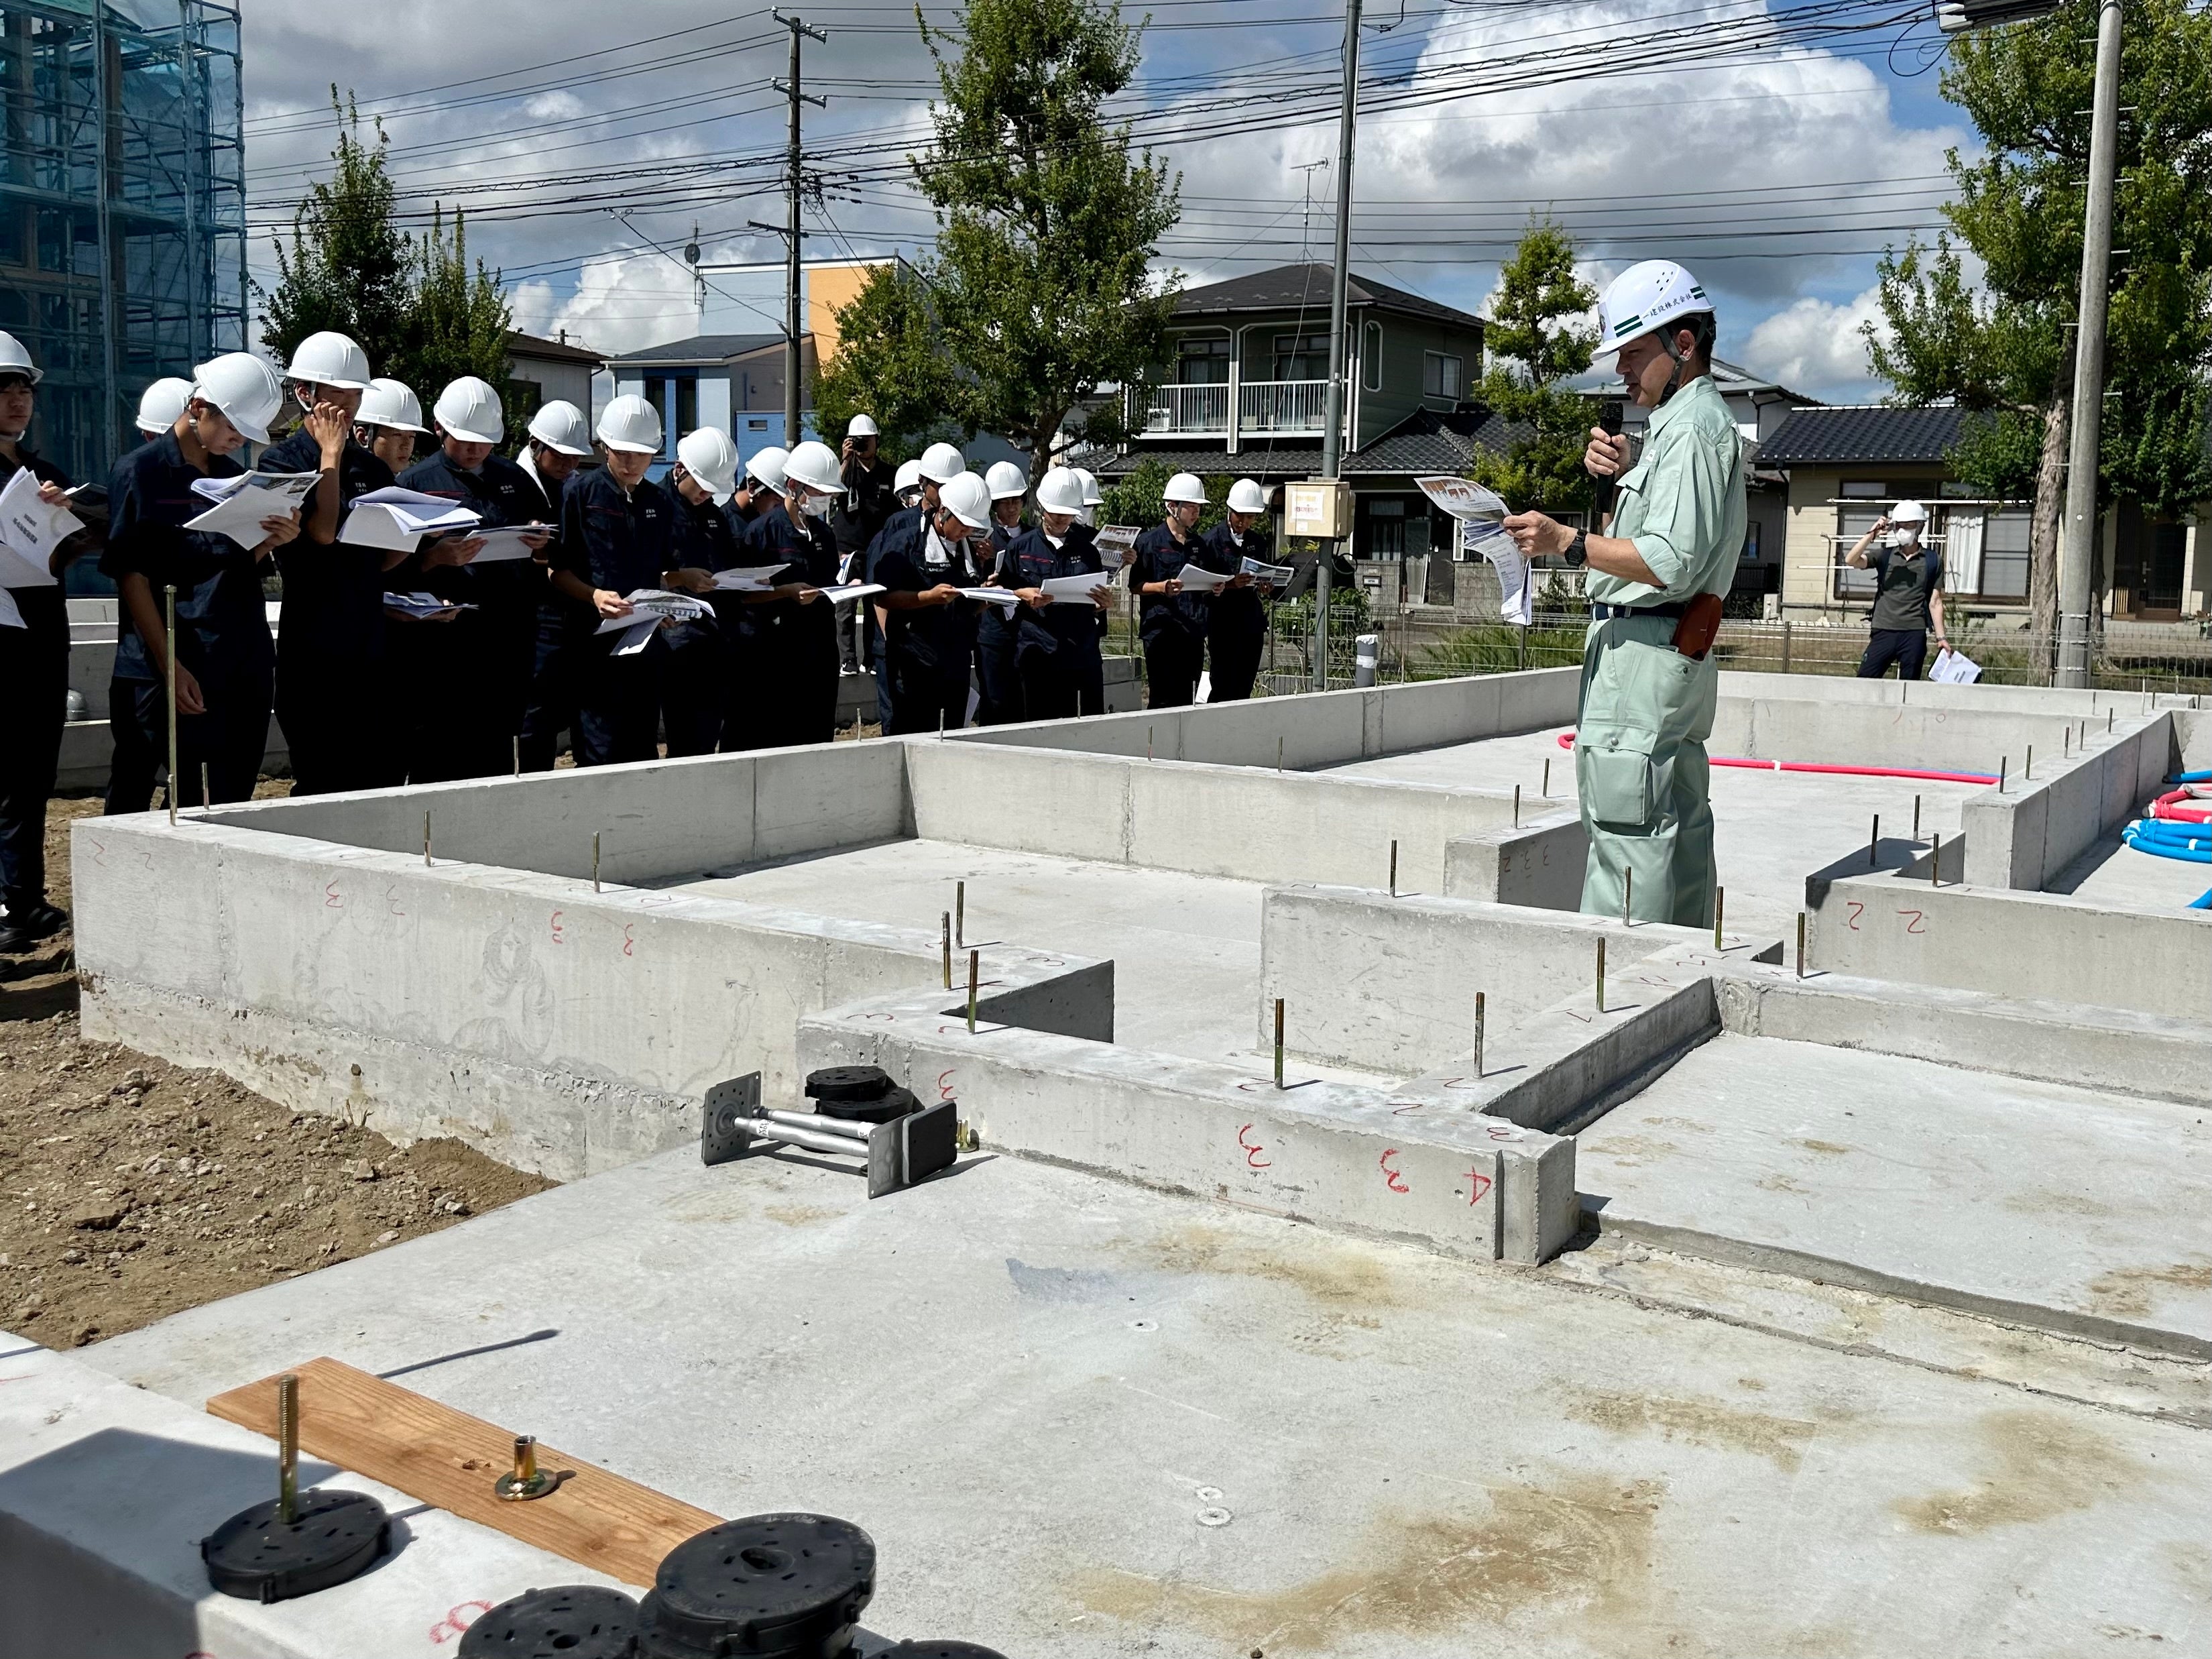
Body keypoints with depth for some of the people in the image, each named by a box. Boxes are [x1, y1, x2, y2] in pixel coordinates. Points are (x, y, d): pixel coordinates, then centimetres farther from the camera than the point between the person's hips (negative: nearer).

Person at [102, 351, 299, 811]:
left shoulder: (235, 477, 15)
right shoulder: (140, 472, -2)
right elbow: (131, 574, -8)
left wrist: (271, 542, -6)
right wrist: (170, 667, -15)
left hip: (246, 666, 6)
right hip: (180, 672, -6)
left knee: (233, 800, 7)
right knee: (193, 804, -6)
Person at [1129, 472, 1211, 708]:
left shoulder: (1199, 544, 17)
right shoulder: (1149, 541, 0)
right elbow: (1136, 585, -3)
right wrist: (1163, 587, -20)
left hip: (1194, 631, 6)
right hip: (1162, 628, -5)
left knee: (1187, 698, 6)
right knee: (1164, 700, -8)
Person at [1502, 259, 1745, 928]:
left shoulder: (1694, 428, -13)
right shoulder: (1687, 421, 21)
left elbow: (1670, 563, -23)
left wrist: (1566, 541, -20)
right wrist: (1615, 474, 7)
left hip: (1643, 651, -11)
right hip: (1673, 650, 11)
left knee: (1625, 829, -11)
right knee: (1677, 824, 15)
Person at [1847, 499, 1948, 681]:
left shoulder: (1932, 560, 7)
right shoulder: (1885, 555, 8)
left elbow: (1935, 602, 8)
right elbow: (1851, 560, -8)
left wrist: (1940, 637, 3)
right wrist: (1872, 534, -15)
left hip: (1915, 634, 0)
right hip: (1883, 632, 0)